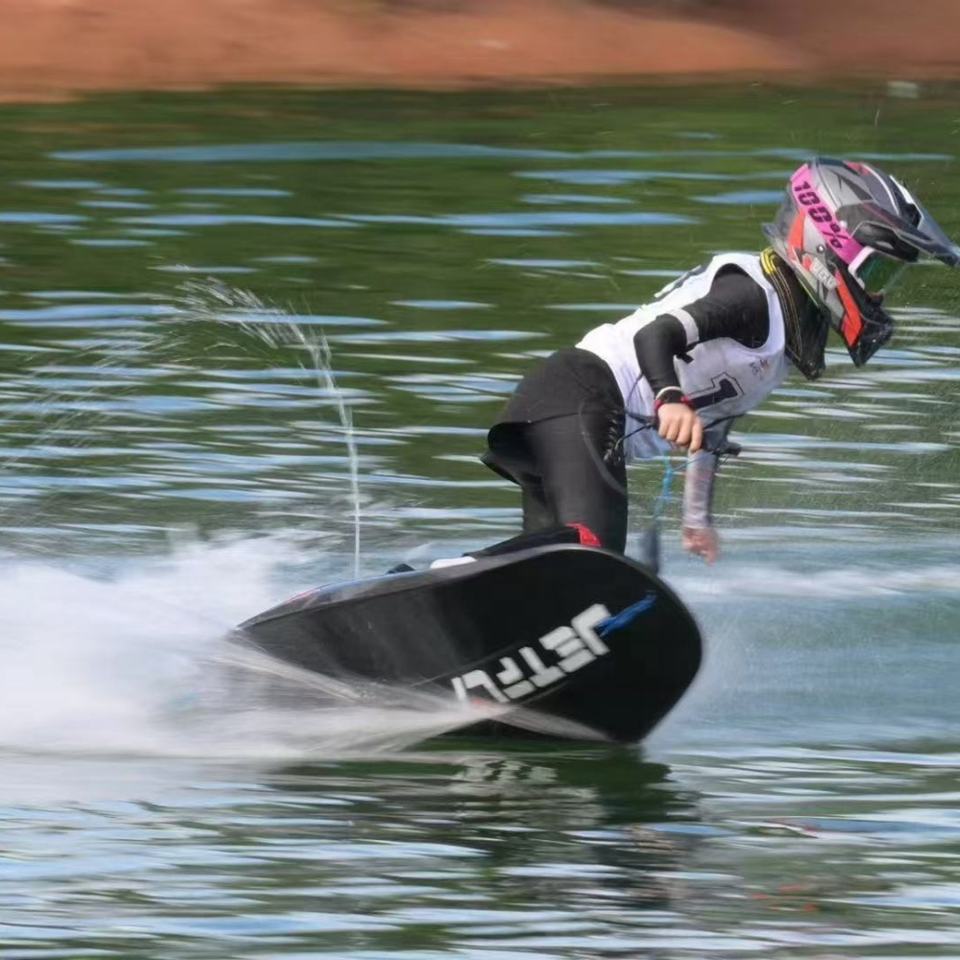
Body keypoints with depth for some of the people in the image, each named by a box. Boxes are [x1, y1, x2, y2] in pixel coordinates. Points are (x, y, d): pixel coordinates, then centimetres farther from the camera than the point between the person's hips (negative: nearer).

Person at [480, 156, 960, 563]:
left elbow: (713, 416, 30)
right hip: (582, 397, -10)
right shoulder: (754, 294, -10)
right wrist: (670, 400, -43)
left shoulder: (795, 322, 19)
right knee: (589, 544, -30)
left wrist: (697, 515, 35)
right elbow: (655, 334, -24)